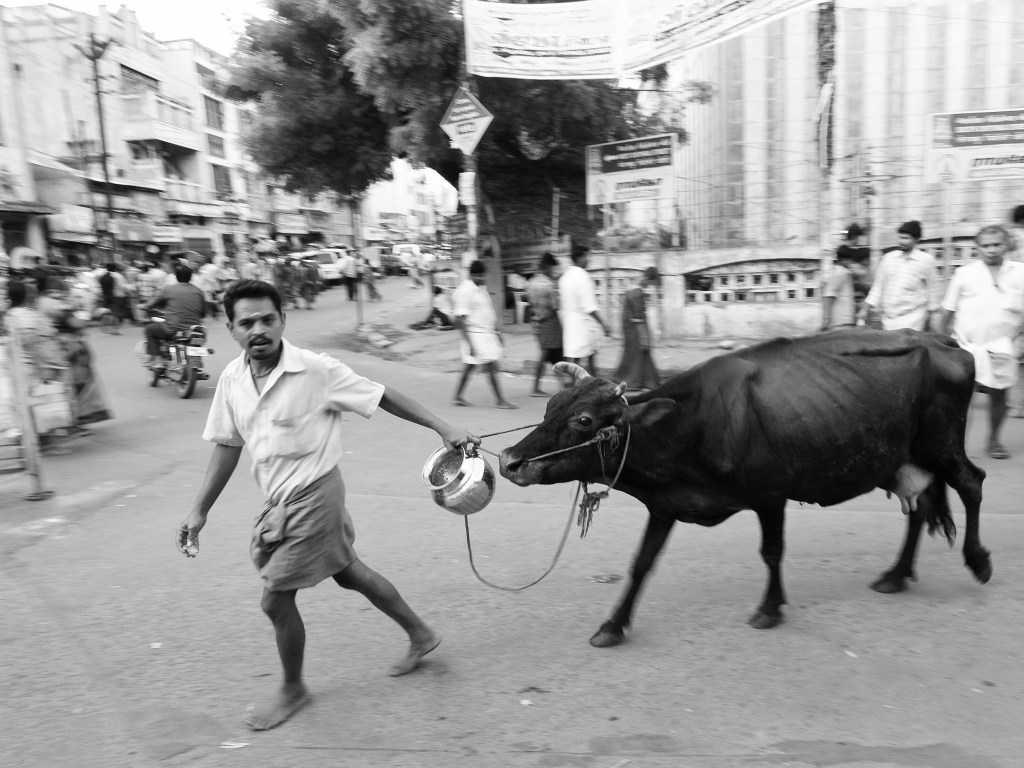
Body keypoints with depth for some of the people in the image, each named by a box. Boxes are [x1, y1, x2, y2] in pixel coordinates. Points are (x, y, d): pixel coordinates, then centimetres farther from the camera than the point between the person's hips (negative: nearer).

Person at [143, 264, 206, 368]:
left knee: (150, 328, 22)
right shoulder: (198, 292, 7)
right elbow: (203, 313, 15)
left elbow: (150, 306, 11)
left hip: (173, 332, -3)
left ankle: (156, 359, 11)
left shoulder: (169, 289, 0)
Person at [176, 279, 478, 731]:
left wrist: (443, 428, -16)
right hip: (281, 501, 7)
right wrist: (200, 511, 6)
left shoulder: (316, 370, -21)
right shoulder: (232, 378, -3)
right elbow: (227, 445, 6)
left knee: (275, 598, 1)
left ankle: (293, 690, 30)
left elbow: (383, 397, -14)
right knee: (347, 572, 20)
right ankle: (420, 635, 42)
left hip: (313, 495, -7)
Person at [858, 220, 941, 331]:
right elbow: (878, 287, 12)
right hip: (888, 319, 4)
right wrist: (864, 309, 7)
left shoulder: (927, 260, 0)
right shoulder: (888, 257, 8)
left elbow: (933, 291, 4)